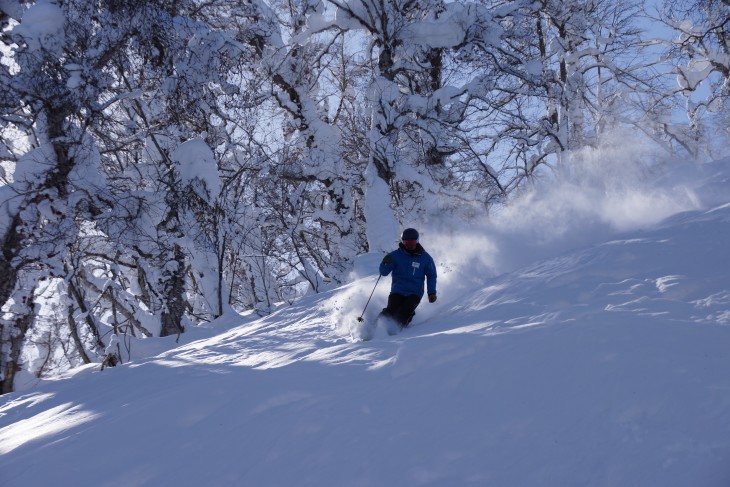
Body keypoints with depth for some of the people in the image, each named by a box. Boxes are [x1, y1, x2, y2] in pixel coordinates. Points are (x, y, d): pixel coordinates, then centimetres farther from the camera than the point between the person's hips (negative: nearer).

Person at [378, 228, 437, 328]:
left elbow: (431, 275, 14)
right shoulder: (396, 255, -1)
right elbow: (384, 272, 0)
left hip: (415, 293, 0)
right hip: (397, 291, 0)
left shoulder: (425, 258, 2)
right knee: (390, 312, -19)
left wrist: (432, 292, 6)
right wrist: (386, 263, -21)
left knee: (402, 316, -23)